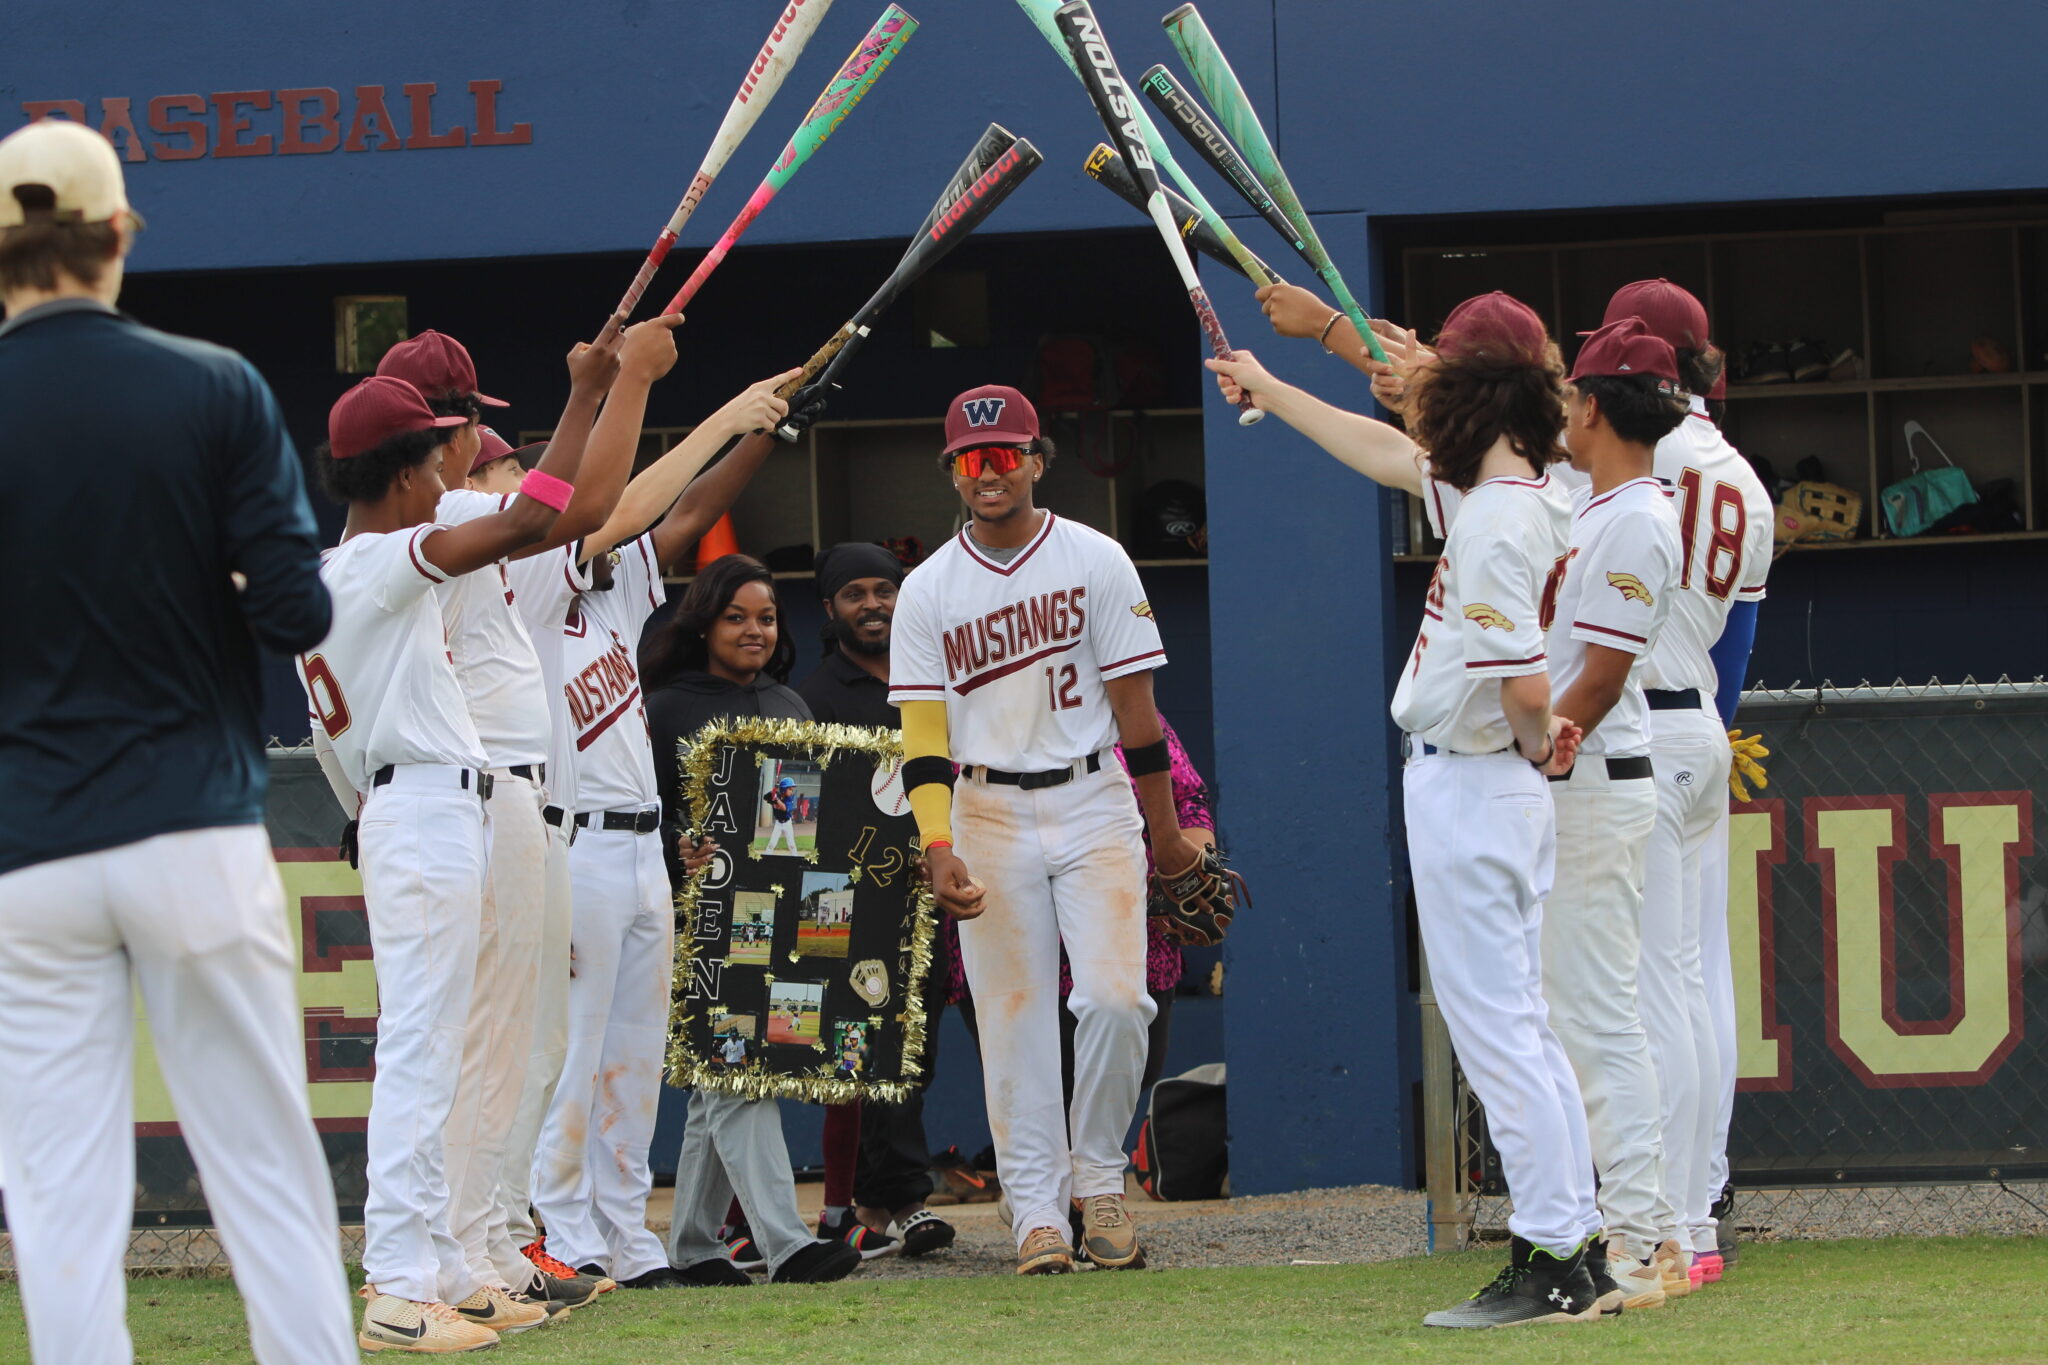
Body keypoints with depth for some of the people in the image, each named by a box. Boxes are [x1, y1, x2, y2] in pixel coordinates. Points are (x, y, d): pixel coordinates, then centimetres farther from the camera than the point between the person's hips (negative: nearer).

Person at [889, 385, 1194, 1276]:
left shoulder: (1095, 562, 0)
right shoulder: (927, 591, 3)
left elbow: (1135, 704, 2)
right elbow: (924, 736, -2)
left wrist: (1165, 830, 4)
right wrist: (938, 850, -15)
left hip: (1094, 806, -1)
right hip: (988, 816, 1)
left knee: (1112, 996, -13)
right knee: (1013, 1014, -2)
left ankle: (1098, 1177, 7)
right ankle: (1037, 1211, 2)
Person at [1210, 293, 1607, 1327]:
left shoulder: (1496, 517, -21)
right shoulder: (1525, 494, 9)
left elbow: (1523, 678, -29)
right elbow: (1389, 454, 26)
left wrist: (1534, 741, -7)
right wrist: (1270, 393, 36)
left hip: (1467, 789, -10)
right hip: (1504, 788, 10)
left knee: (1495, 1032, -6)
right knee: (1517, 1030, 13)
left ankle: (1553, 1264, -6)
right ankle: (1586, 1251, 14)